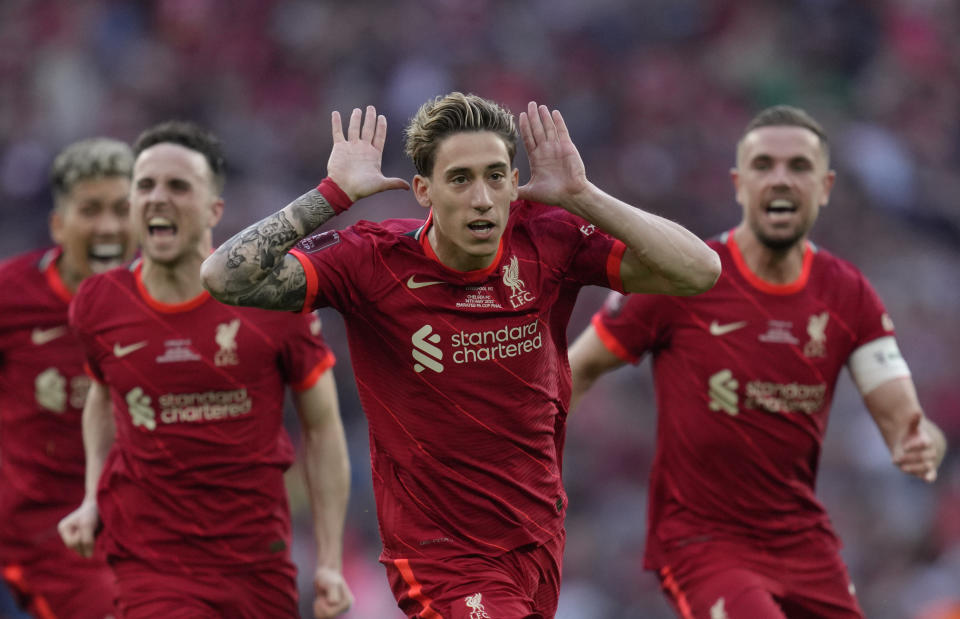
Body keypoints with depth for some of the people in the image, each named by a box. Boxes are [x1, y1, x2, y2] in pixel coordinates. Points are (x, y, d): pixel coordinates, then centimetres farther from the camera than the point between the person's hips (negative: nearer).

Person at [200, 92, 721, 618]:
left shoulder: (547, 240, -7)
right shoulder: (373, 263, -14)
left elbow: (698, 270, -11)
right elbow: (225, 278, -23)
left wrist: (580, 195, -17)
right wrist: (336, 192, -24)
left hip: (540, 541, 5)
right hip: (440, 554, -5)